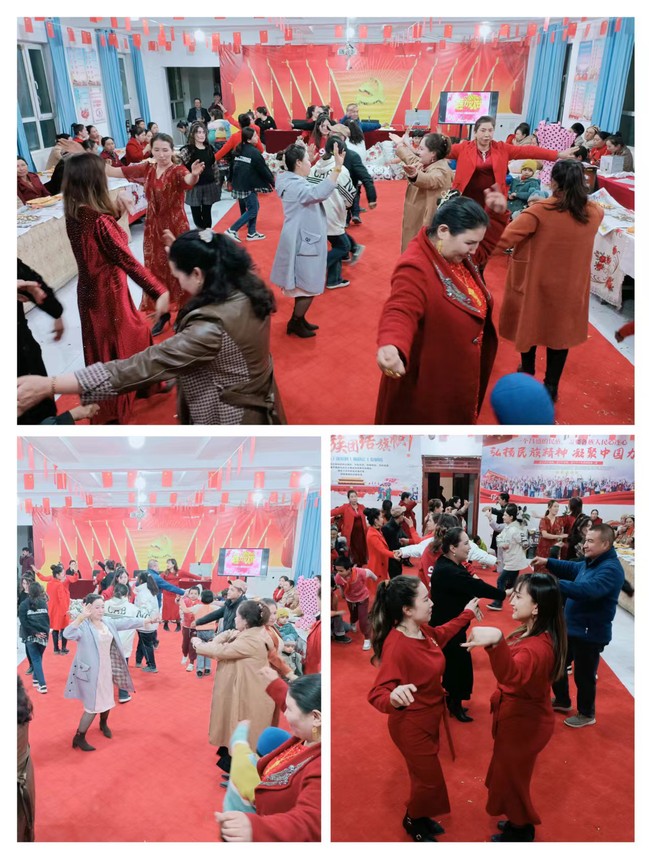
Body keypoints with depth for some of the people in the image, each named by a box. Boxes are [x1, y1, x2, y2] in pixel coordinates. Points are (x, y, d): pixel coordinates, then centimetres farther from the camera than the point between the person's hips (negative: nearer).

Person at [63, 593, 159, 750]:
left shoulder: (107, 621, 0)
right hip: (90, 672, -7)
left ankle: (103, 724, 51)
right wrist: (81, 617, -54)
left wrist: (145, 621, 5)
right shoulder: (83, 625, -23)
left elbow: (125, 623, 9)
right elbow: (67, 634, -41)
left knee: (107, 700, 23)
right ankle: (79, 738, 19)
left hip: (106, 669, 8)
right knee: (93, 706, -1)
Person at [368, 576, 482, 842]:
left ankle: (419, 816, 51)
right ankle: (413, 821, 41)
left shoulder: (421, 629, -9)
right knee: (430, 780, 12)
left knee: (424, 774, 26)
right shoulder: (397, 646, -36)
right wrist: (393, 698, -61)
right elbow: (376, 695, -39)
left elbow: (441, 634, 16)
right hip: (411, 725, -8)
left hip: (429, 717, 8)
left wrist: (467, 613, 22)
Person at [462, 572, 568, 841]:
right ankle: (519, 823, 51)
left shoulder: (538, 647, -36)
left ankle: (520, 833, 39)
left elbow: (512, 674, -59)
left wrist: (496, 641, -74)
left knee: (509, 778, 14)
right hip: (520, 717, 9)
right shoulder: (533, 633, -4)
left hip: (523, 724, -9)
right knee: (509, 775, 28)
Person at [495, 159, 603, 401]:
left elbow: (501, 240, -29)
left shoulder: (540, 212, -23)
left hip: (536, 283, -2)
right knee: (560, 332, 17)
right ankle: (551, 387, 24)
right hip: (570, 287, 3)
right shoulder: (594, 212, -8)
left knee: (529, 327, 21)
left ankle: (528, 376, 39)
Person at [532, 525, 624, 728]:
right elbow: (572, 569, 20)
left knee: (583, 675, 8)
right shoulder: (590, 562, 7)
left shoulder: (611, 569, -25)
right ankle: (562, 701, 42)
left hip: (590, 633, -9)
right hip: (571, 627, 9)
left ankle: (587, 715, 31)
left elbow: (588, 590, -39)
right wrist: (548, 562, 4)